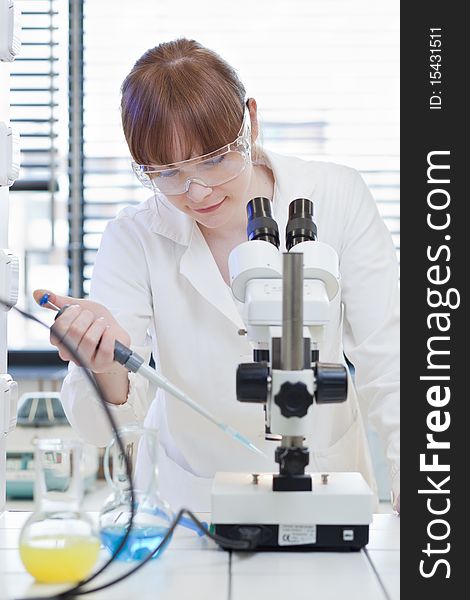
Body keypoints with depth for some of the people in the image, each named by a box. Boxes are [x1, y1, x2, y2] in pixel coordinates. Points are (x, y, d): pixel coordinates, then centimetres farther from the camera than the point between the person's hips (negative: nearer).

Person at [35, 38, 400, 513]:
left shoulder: (336, 198, -10)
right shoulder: (133, 239, -10)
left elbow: (386, 366, -6)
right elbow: (99, 427, -15)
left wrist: (414, 483, -16)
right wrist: (107, 369, -37)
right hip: (197, 503, 1)